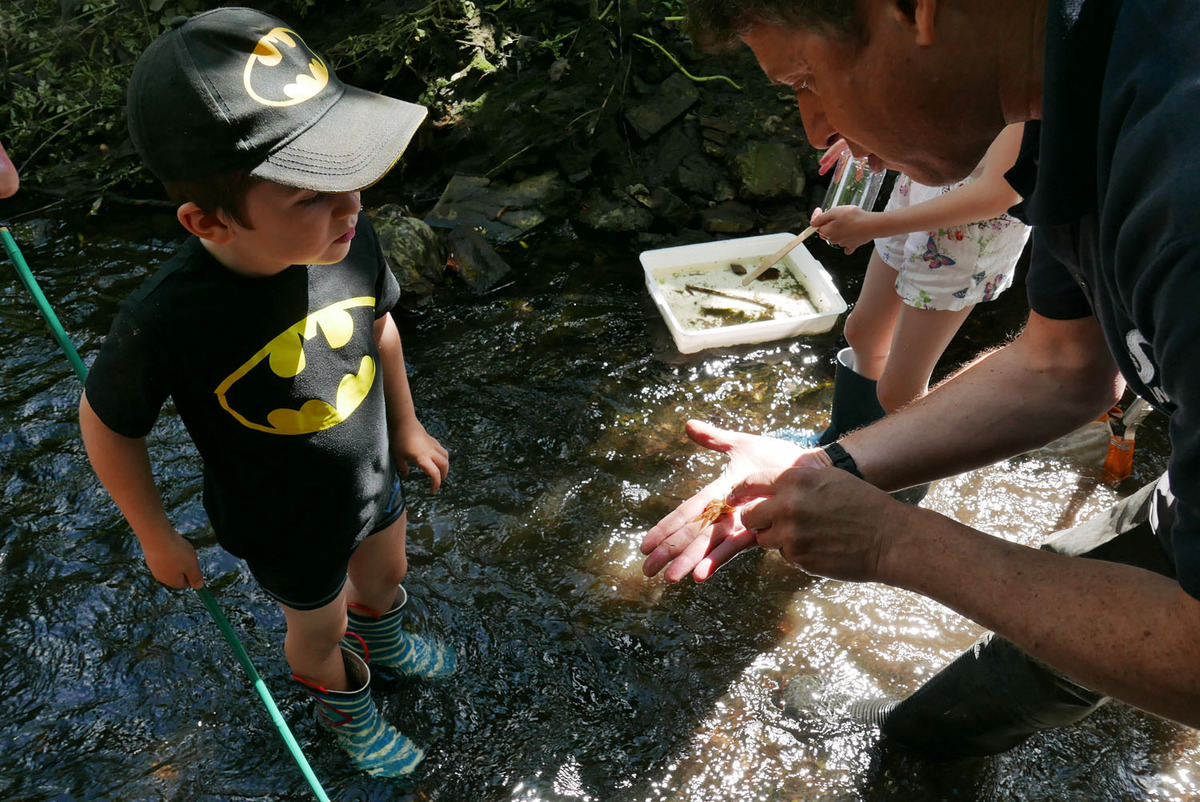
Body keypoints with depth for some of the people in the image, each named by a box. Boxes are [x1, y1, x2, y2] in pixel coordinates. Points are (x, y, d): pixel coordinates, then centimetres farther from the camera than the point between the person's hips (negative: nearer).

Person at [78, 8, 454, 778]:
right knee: (319, 627, 25)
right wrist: (157, 537, -5)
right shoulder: (166, 323, -39)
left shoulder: (348, 240, -27)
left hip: (373, 477, 4)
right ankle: (347, 707, 60)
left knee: (386, 575, 33)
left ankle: (382, 639, 69)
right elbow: (108, 423, -18)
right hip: (286, 526, -4)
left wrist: (406, 426, 10)